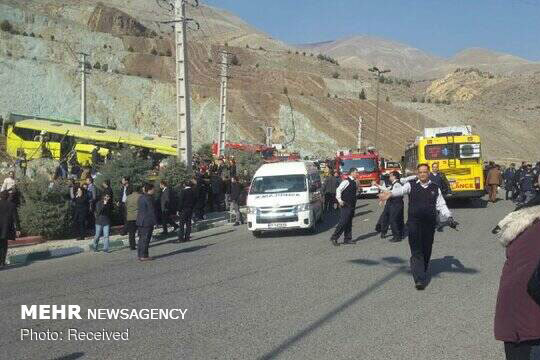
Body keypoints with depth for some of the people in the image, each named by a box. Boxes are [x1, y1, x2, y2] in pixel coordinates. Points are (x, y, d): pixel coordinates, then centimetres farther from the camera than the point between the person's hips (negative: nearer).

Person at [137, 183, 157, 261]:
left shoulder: (141, 197, 13)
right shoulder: (148, 198, -16)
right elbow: (151, 211, -17)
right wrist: (155, 222, -12)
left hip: (140, 221, 9)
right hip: (147, 222, -9)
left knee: (141, 239, 14)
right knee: (145, 239, -4)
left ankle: (140, 255, 20)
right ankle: (144, 256, -2)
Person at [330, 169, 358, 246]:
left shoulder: (354, 182, 14)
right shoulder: (346, 181, -13)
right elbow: (338, 190, -21)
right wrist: (339, 200, -26)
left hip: (352, 206, 9)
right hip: (346, 206, -9)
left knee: (349, 223, 12)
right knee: (343, 222, -10)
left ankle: (347, 239, 18)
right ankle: (334, 238, -4)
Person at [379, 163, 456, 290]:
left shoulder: (435, 188, 11)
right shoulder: (411, 185, 3)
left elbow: (441, 205, 10)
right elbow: (401, 190, -16)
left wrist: (449, 217, -4)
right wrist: (390, 193, -37)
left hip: (430, 224, 3)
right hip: (414, 223, -3)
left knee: (426, 251, 11)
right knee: (416, 251, -8)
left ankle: (423, 273, 32)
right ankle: (419, 280, -10)